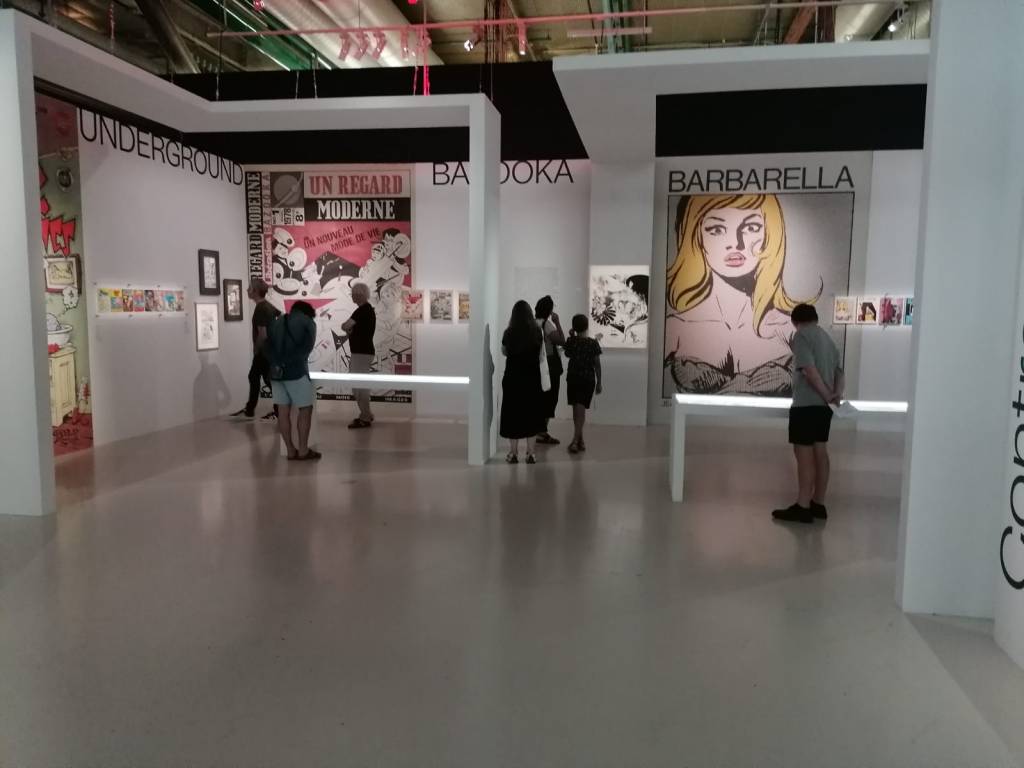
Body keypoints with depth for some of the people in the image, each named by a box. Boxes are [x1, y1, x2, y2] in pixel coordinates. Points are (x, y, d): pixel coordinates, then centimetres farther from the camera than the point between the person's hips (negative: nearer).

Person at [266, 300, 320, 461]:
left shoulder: (277, 322, 19)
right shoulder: (308, 322, 4)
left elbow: (267, 346, 8)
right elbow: (306, 348, -8)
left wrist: (277, 364, 0)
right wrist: (290, 363, -2)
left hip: (276, 372, 6)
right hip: (295, 371, -6)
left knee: (283, 411, 6)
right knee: (305, 410, 2)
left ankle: (291, 451, 10)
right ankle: (303, 451, 3)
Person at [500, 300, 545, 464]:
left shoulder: (509, 332, -8)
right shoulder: (537, 331, -5)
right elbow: (540, 355, 7)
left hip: (512, 378, -1)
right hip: (532, 378, 1)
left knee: (512, 413, 8)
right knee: (531, 413, 11)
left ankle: (513, 453, 9)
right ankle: (530, 453, 11)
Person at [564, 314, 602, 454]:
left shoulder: (571, 341, -5)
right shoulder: (593, 343, -7)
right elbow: (597, 365, -4)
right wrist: (599, 382, 4)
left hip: (573, 378, 1)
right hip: (588, 380, -1)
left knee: (576, 410, 12)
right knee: (581, 410, -3)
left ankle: (579, 440, 19)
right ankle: (576, 440, -14)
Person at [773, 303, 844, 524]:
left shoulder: (801, 335, -7)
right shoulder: (827, 337, 19)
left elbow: (810, 370, -19)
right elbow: (840, 371, 12)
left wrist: (827, 396, -13)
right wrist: (836, 393, -4)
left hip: (806, 404, -9)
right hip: (823, 406, 9)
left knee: (804, 453, -7)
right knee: (820, 452, 11)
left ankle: (803, 507, -6)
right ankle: (818, 504, 17)